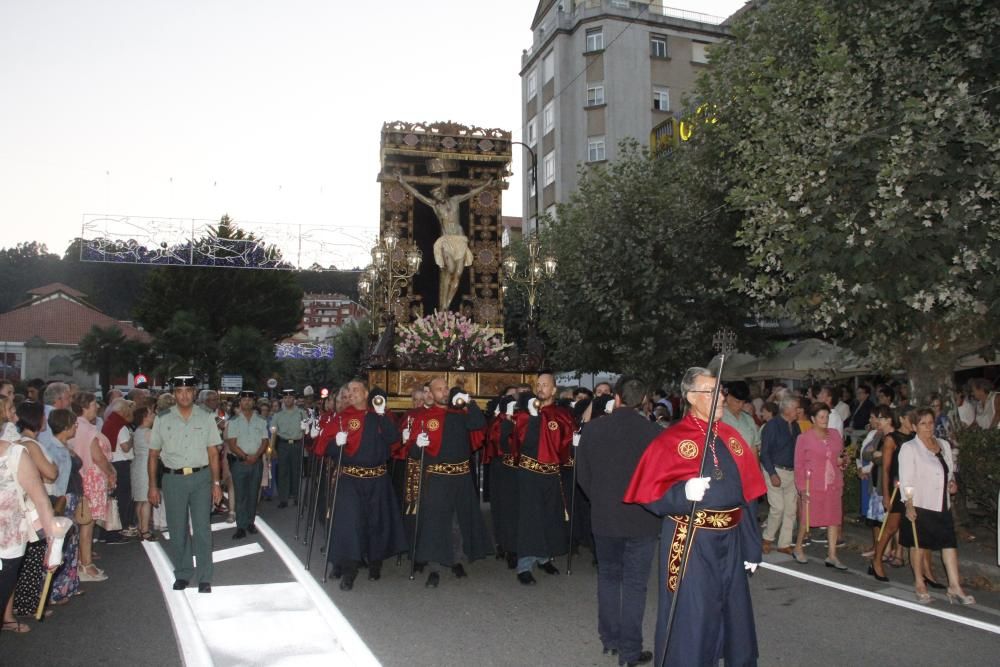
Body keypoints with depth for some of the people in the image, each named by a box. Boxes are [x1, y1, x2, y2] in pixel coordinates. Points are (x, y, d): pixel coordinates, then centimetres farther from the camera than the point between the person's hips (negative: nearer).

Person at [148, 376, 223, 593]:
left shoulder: (206, 418, 3)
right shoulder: (162, 420, 3)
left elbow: (213, 453, 3)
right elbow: (153, 455, 6)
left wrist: (216, 483, -1)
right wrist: (153, 486, 2)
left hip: (201, 477, -1)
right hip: (173, 478, 1)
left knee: (202, 529, 0)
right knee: (177, 531, 9)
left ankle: (204, 578, 8)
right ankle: (182, 574, 24)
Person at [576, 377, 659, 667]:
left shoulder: (593, 429, -8)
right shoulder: (655, 433, -15)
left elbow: (582, 475, 0)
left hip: (604, 517, 2)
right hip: (642, 520, -2)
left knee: (608, 577, 19)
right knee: (634, 583, 8)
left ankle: (609, 638, 28)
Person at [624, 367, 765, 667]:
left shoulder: (731, 437, 6)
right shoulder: (671, 440, -11)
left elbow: (746, 495, 9)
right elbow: (651, 496, -14)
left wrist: (751, 547, 10)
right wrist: (684, 492, -33)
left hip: (729, 540, 6)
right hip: (690, 542, -5)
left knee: (735, 612, 18)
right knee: (691, 617, 3)